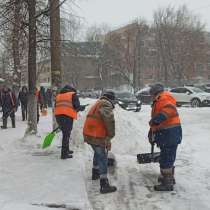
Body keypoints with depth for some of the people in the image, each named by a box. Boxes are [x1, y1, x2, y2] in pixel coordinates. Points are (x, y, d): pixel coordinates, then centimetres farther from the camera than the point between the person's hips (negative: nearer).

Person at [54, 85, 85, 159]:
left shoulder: (58, 95, 24)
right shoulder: (73, 94, 6)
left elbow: (56, 106, 21)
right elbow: (77, 106, -5)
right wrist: (82, 108, 15)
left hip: (58, 115, 7)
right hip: (68, 116, -6)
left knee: (65, 133, 22)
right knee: (66, 135, 0)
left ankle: (66, 150, 33)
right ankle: (64, 154, 0)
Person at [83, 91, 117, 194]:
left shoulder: (97, 103, 20)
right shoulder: (106, 105, -11)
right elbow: (109, 120, -24)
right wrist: (110, 136, -12)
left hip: (88, 134, 10)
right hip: (96, 136, -10)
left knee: (98, 153, 29)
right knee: (102, 158, -6)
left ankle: (95, 173, 45)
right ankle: (104, 185, -7)